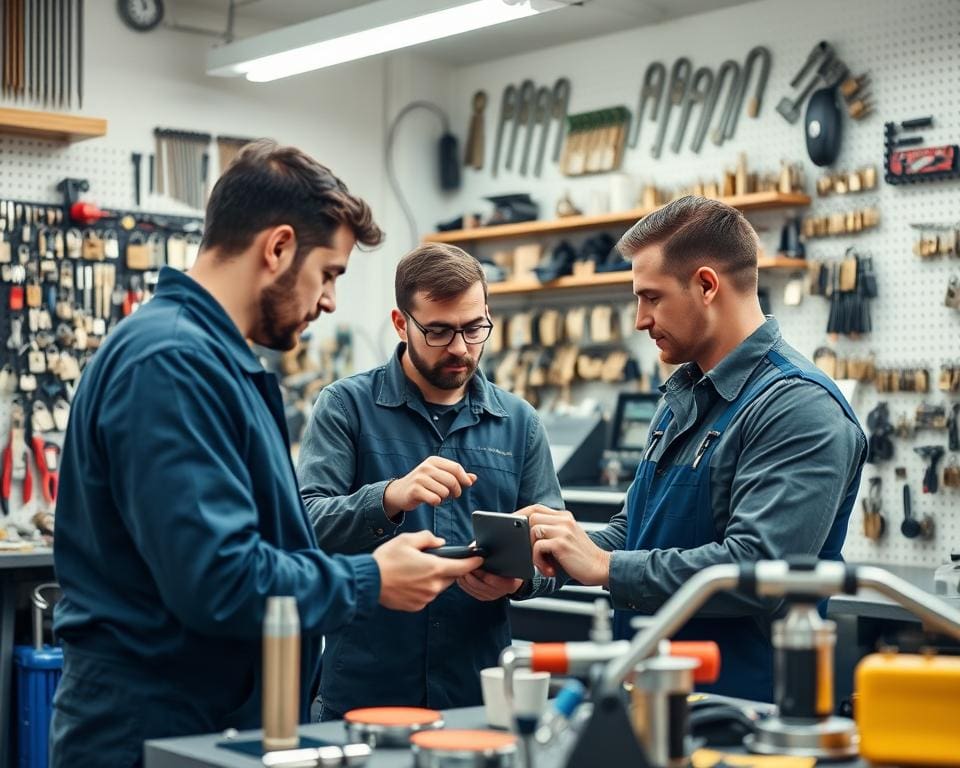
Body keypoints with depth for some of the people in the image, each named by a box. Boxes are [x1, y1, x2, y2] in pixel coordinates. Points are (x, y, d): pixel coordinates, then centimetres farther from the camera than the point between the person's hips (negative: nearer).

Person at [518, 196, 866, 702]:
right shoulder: (682, 395, 14)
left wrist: (604, 566, -19)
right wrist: (535, 571, 5)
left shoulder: (800, 408, -17)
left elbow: (756, 569, -27)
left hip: (741, 707, -8)